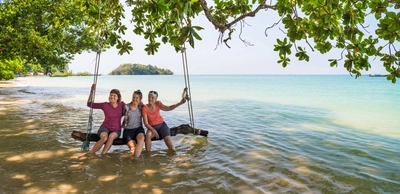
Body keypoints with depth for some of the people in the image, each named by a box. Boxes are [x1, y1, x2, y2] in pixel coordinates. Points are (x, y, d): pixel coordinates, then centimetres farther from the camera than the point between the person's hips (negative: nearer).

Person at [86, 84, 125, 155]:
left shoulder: (122, 105, -1)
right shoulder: (105, 105, -4)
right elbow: (89, 104, 0)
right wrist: (91, 91, -9)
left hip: (116, 130, 1)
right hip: (105, 127, -1)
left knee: (111, 136, -36)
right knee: (104, 137, -35)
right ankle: (89, 154, -21)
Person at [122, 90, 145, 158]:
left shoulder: (141, 107, 5)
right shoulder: (126, 107, -4)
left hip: (138, 128, 1)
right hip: (128, 130, -1)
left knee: (141, 138, -34)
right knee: (133, 147, -26)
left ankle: (135, 158, -34)